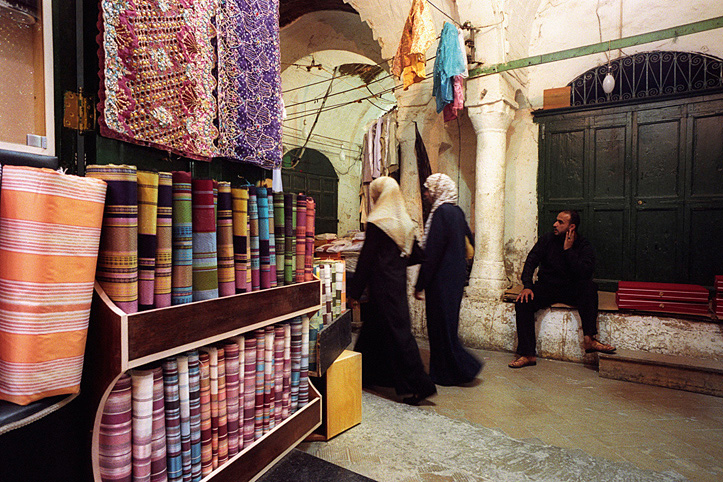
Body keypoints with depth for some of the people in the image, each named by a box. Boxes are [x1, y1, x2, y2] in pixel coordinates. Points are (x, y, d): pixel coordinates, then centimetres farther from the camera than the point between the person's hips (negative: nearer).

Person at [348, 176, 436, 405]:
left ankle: (419, 385, 5)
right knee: (374, 327, 19)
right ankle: (367, 374, 34)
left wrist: (354, 291, -7)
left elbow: (366, 259, -14)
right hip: (398, 283, 8)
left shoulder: (376, 223, -14)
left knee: (397, 333, -1)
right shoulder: (405, 222, 6)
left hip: (382, 285, -8)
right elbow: (416, 255, 8)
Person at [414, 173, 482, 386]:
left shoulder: (441, 213, -18)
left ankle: (464, 368, 11)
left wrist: (420, 285, -16)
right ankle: (443, 371, 27)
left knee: (441, 326, 3)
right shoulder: (457, 212, 9)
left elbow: (432, 253, -21)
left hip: (442, 280, -10)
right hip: (456, 277, 10)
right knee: (447, 324, 16)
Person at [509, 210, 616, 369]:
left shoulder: (585, 247, -4)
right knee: (522, 303, -26)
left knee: (589, 285, -31)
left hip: (572, 291, 0)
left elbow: (585, 273, -21)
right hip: (546, 288, 1)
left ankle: (589, 339, -32)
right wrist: (527, 286, -18)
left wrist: (568, 250, -20)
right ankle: (527, 355, -25)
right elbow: (530, 262, -4)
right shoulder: (547, 239, 1)